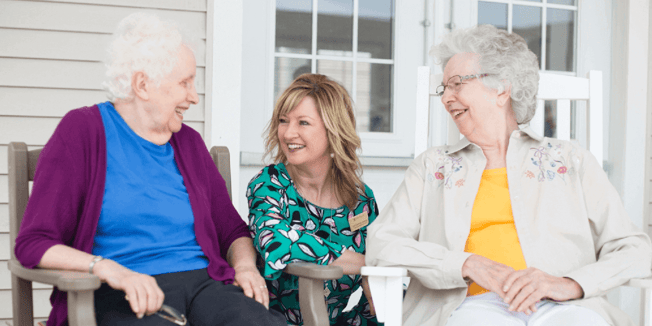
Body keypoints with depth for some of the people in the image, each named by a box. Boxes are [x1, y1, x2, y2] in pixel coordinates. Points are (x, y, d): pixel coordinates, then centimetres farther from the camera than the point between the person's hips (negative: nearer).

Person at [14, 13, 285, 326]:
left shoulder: (189, 142, 19)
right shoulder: (82, 130, 2)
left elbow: (232, 229, 23)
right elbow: (33, 243, -6)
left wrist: (245, 266, 0)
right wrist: (110, 269, -23)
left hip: (203, 280, 5)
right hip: (122, 295, -4)